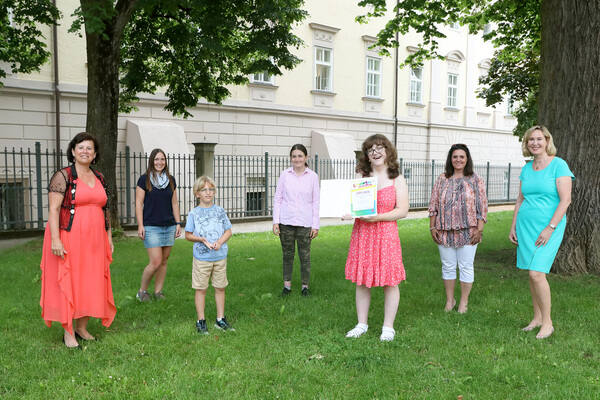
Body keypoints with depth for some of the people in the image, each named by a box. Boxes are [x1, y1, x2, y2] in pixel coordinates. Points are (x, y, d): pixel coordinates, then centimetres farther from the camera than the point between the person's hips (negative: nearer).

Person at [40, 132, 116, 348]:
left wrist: (109, 238, 14)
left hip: (94, 241, 6)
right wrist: (55, 240, -20)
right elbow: (53, 209, -12)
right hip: (68, 240, -6)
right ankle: (68, 332, 13)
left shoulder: (99, 178, 12)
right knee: (67, 283, 1)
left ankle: (82, 328, 23)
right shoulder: (63, 176, -6)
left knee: (90, 283, 9)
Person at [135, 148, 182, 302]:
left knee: (164, 261, 7)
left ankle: (158, 291, 19)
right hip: (151, 226, -4)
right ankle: (142, 291, 11)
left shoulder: (171, 180, 11)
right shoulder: (144, 179, -1)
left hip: (169, 226, 5)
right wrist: (140, 225, -9)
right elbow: (139, 203, -3)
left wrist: (178, 223, 8)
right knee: (156, 262, -9)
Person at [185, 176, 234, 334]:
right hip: (201, 257, -2)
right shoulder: (194, 213, -1)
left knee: (220, 287, 9)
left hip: (220, 256, 2)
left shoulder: (220, 211, 5)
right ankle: (201, 320, 16)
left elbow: (228, 231, 7)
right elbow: (188, 235, 2)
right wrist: (202, 239, -15)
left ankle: (220, 319, 21)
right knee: (201, 289, 4)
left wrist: (220, 242, -11)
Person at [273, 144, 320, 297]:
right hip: (286, 221, 1)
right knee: (287, 254, 10)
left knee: (305, 255, 4)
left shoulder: (312, 176, 1)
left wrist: (315, 225, -1)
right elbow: (278, 198, 6)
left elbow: (315, 202, 3)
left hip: (304, 222, -1)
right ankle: (287, 285, 22)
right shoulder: (284, 175, 3)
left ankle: (305, 286, 19)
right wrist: (275, 221, 0)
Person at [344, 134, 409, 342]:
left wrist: (377, 217, -18)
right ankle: (362, 324, 22)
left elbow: (403, 210, -5)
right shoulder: (361, 176, 9)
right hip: (361, 233, 3)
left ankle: (388, 327, 16)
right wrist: (348, 212, -10)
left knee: (390, 282, 2)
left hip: (386, 233, -3)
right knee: (361, 280, 8)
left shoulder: (397, 179, 1)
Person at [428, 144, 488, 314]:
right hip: (445, 231, 2)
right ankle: (450, 300, 23)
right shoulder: (442, 179, 8)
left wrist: (479, 229, -7)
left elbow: (482, 206, 0)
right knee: (448, 266, 9)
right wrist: (432, 227, 2)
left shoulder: (476, 180, 3)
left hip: (467, 231, -2)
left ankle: (464, 301, 16)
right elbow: (433, 205, 8)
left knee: (466, 267, 4)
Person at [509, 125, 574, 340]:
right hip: (525, 225, 6)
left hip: (549, 226, -6)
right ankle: (537, 317, 23)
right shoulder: (526, 168, 11)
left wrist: (550, 228, -18)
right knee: (531, 273, 9)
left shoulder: (558, 165, -8)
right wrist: (513, 227, 12)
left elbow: (565, 200, -13)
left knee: (536, 273, -13)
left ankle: (547, 323, 3)